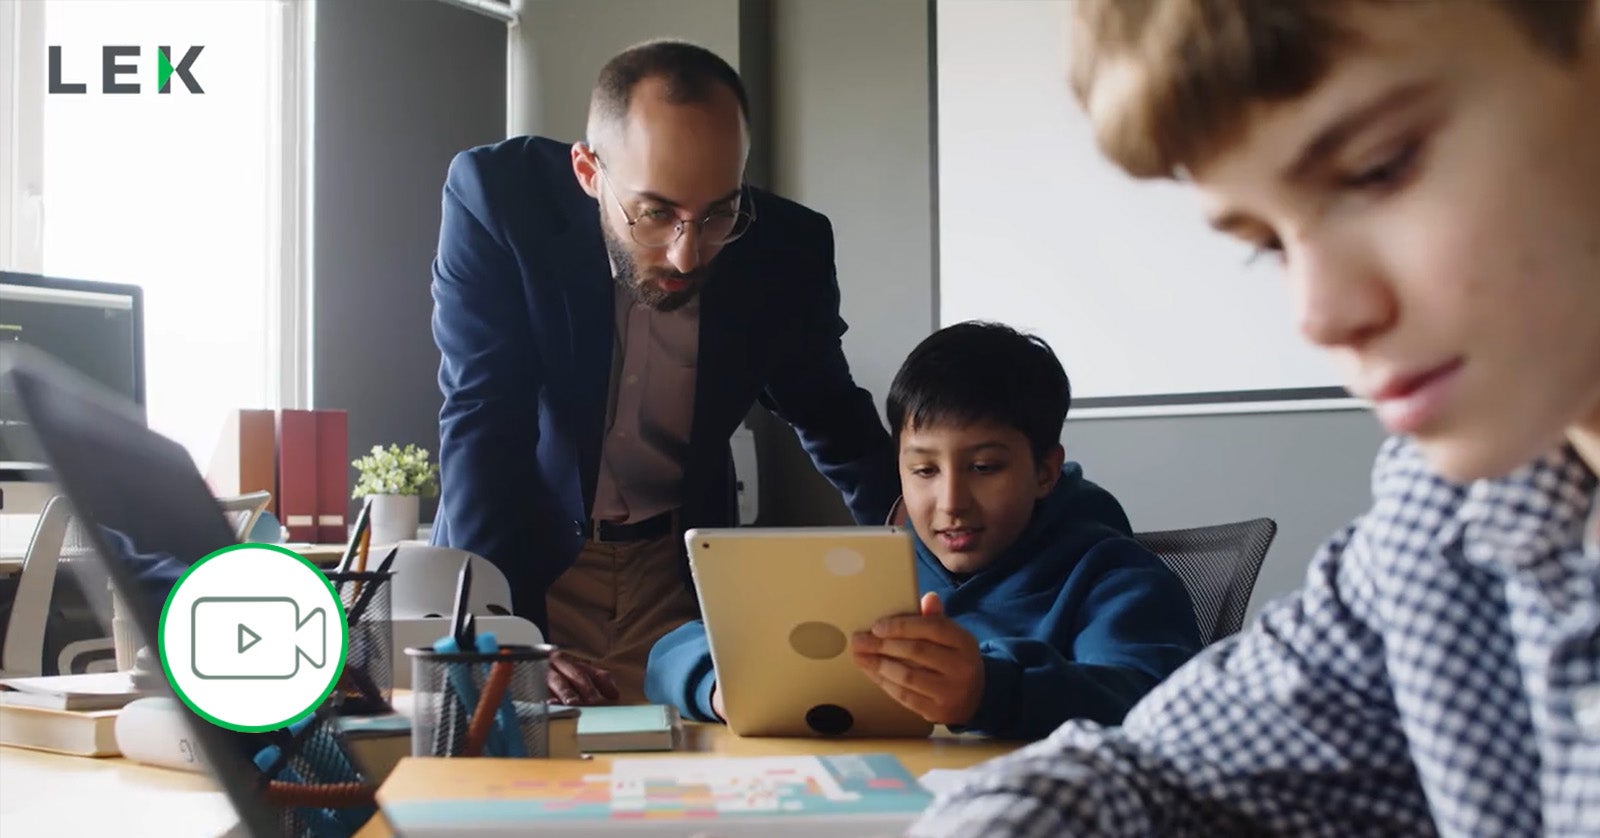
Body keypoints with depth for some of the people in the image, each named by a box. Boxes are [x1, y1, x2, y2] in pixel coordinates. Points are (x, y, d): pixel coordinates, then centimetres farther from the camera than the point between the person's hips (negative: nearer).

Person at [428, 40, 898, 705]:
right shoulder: (498, 197, -21)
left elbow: (833, 420, 3)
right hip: (523, 552, -2)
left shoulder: (786, 249, -14)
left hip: (679, 569, 2)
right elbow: (482, 424, -25)